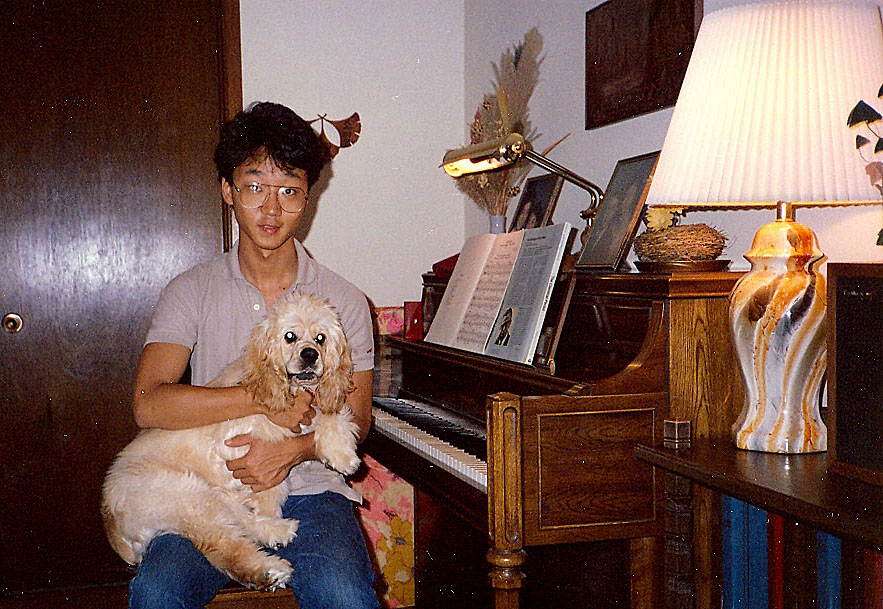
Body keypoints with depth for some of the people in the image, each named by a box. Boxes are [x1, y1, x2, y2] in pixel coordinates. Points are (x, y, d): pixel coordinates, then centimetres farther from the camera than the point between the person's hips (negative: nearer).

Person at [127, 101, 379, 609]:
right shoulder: (193, 291, 5)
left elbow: (356, 418, 6)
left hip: (308, 488, 0)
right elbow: (149, 404, -8)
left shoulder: (344, 301, 7)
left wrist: (293, 450, -14)